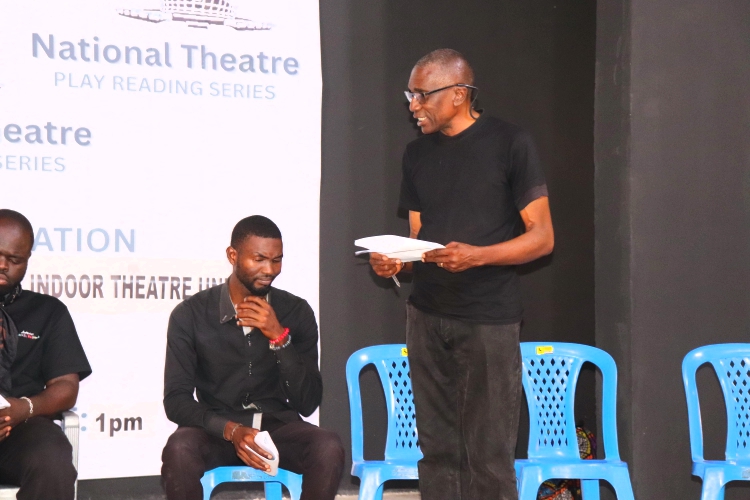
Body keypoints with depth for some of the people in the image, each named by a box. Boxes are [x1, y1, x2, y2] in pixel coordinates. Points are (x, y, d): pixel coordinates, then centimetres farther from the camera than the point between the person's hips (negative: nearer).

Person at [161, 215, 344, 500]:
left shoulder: (296, 312, 0)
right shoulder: (190, 314, -4)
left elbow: (307, 403, -4)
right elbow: (176, 399, -8)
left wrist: (278, 337, -17)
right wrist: (231, 430, -26)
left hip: (278, 426, 2)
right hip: (216, 429, -1)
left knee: (328, 449, -30)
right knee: (178, 450, -35)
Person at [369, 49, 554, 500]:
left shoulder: (510, 144, -4)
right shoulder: (418, 153, 13)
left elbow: (542, 237, -6)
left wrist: (476, 256, -21)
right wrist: (396, 262, -4)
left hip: (488, 320, -5)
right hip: (428, 314, 5)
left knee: (488, 456, -7)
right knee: (437, 448, 7)